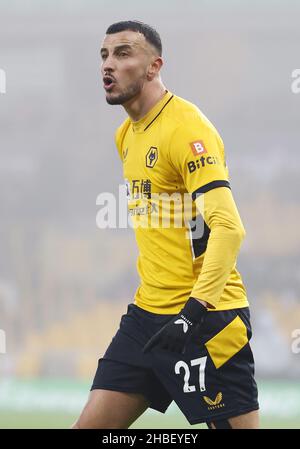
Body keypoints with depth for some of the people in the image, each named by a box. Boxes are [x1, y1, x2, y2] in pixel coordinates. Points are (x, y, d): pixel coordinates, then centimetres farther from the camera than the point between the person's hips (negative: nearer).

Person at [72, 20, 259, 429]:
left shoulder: (186, 127, -15)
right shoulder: (126, 134, 13)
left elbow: (228, 227, -23)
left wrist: (194, 311, -31)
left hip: (203, 318, -9)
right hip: (147, 314, 9)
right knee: (91, 425, 4)